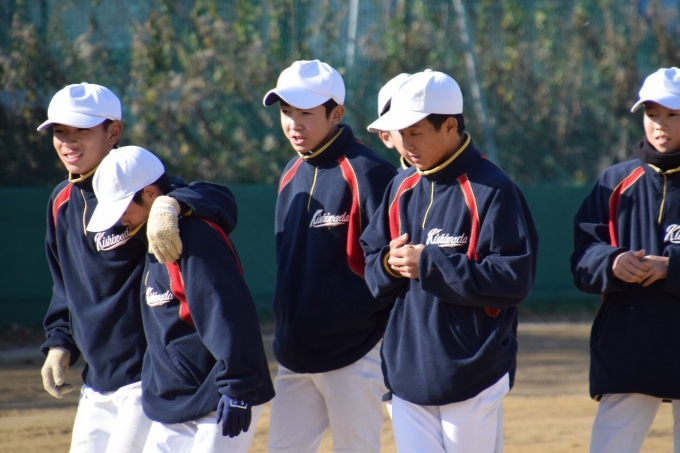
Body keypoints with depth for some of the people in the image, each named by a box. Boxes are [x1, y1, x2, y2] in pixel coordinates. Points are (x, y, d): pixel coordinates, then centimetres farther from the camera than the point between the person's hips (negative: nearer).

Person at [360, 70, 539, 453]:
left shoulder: (490, 189, -11)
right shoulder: (403, 188, 11)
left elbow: (515, 278, -18)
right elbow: (371, 259, 17)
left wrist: (428, 264, -19)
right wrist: (389, 264, -7)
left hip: (472, 375, -6)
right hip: (408, 374, 6)